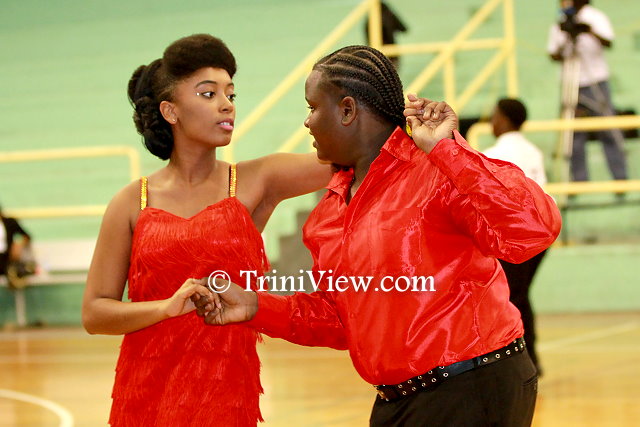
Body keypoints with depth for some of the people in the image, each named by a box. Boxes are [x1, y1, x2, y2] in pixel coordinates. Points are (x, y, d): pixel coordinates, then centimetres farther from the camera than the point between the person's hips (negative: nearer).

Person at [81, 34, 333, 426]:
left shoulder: (256, 183, 3)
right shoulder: (132, 204, 3)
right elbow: (94, 313, 1)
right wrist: (170, 307, -14)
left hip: (226, 393, 0)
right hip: (145, 391, 1)